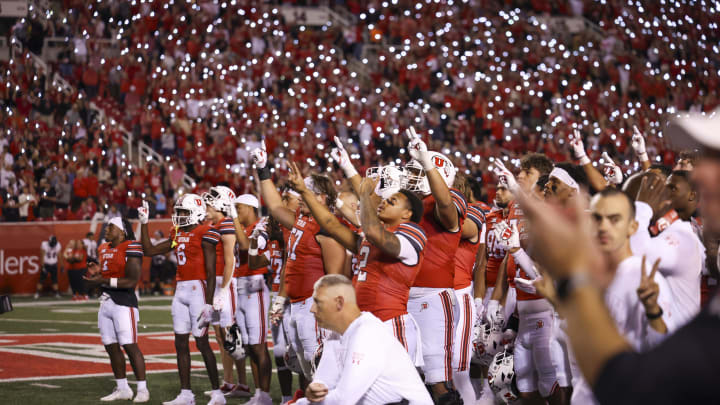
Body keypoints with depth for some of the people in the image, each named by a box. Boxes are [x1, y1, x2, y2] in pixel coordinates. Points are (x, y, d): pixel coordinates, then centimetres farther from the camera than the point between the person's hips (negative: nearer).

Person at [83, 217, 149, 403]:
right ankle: (122, 389, 18)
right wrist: (96, 272, 2)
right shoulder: (104, 249, 15)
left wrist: (103, 281, -19)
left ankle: (142, 389, -4)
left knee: (130, 345, -10)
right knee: (111, 346, 9)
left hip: (124, 302, -9)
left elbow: (131, 281, -17)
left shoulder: (131, 249, -11)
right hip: (106, 302, 9)